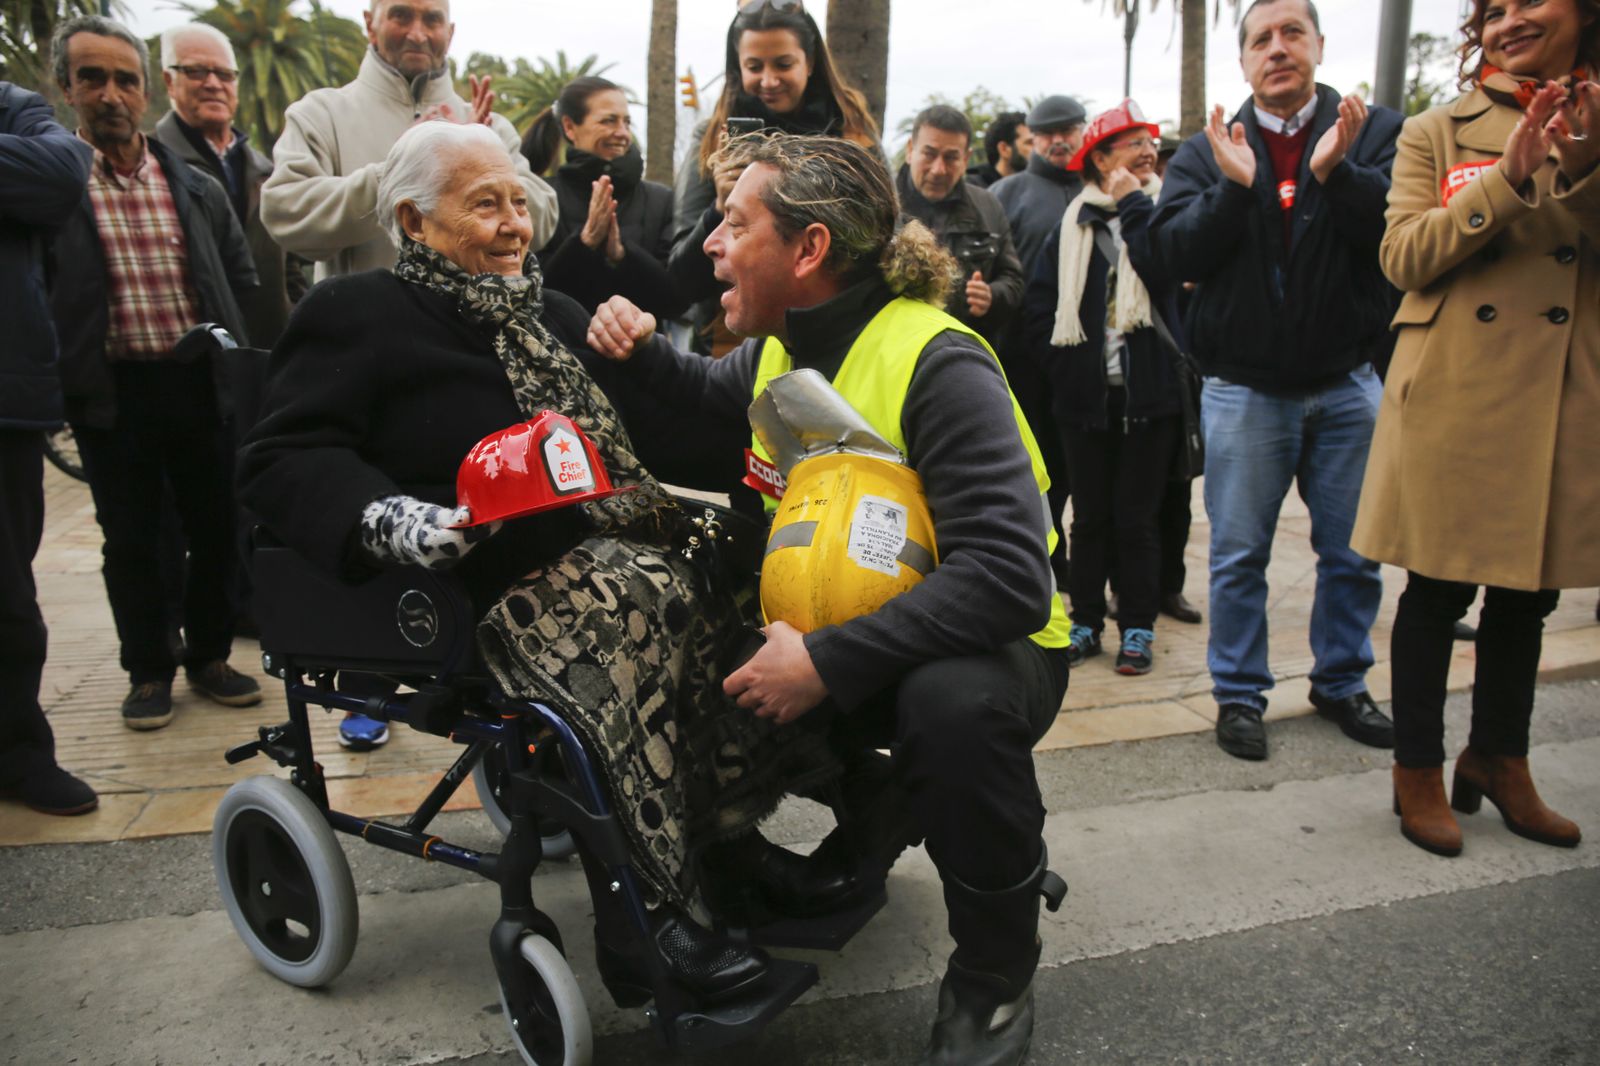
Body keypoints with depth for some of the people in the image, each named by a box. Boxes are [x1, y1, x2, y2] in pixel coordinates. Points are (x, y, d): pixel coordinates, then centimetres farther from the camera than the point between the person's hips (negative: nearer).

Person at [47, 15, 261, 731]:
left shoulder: (197, 188, 7)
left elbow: (243, 279, 14)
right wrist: (64, 376, -7)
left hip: (199, 383, 3)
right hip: (111, 391, -2)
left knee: (217, 529, 10)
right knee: (130, 541, 8)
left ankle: (208, 656, 27)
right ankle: (148, 671, 24)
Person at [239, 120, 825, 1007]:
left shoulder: (552, 316, 25)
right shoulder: (356, 315, 4)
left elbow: (622, 436, 32)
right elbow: (281, 459, -7)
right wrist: (394, 522, -25)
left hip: (598, 545, 7)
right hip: (478, 587, -7)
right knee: (639, 597, -33)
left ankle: (726, 834, -11)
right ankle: (640, 918, -26)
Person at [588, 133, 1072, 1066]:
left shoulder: (937, 365, -25)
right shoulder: (781, 348, 0)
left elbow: (1009, 575, -35)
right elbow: (715, 397, 25)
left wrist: (830, 662, -38)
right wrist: (644, 352, 3)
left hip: (983, 642, -7)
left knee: (954, 703, -39)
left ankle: (996, 976, -10)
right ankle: (876, 820, 18)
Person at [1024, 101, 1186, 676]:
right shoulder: (1075, 223, 8)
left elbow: (1163, 272, -17)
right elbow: (1039, 301, 8)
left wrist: (1134, 205, -9)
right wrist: (1062, 365, 1)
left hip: (1149, 393, -2)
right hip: (1086, 396, 2)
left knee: (1136, 518, 4)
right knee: (1090, 516, 9)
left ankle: (1138, 628, 16)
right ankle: (1086, 623, 21)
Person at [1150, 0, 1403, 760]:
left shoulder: (1376, 132, 2)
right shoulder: (1207, 151, 4)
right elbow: (1178, 253, -8)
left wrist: (1334, 171, -24)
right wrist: (1234, 186, -21)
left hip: (1345, 384, 1)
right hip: (1245, 391, -1)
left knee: (1353, 551, 11)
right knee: (1239, 555, 6)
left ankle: (1341, 683, 30)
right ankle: (1239, 694, 21)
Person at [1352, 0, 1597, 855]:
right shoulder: (1437, 133, 3)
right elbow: (1402, 257, -8)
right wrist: (1509, 180, -18)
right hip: (1454, 396, -3)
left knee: (1529, 591, 14)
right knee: (1437, 591, 3)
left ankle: (1499, 758, 32)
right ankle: (1418, 770, 18)